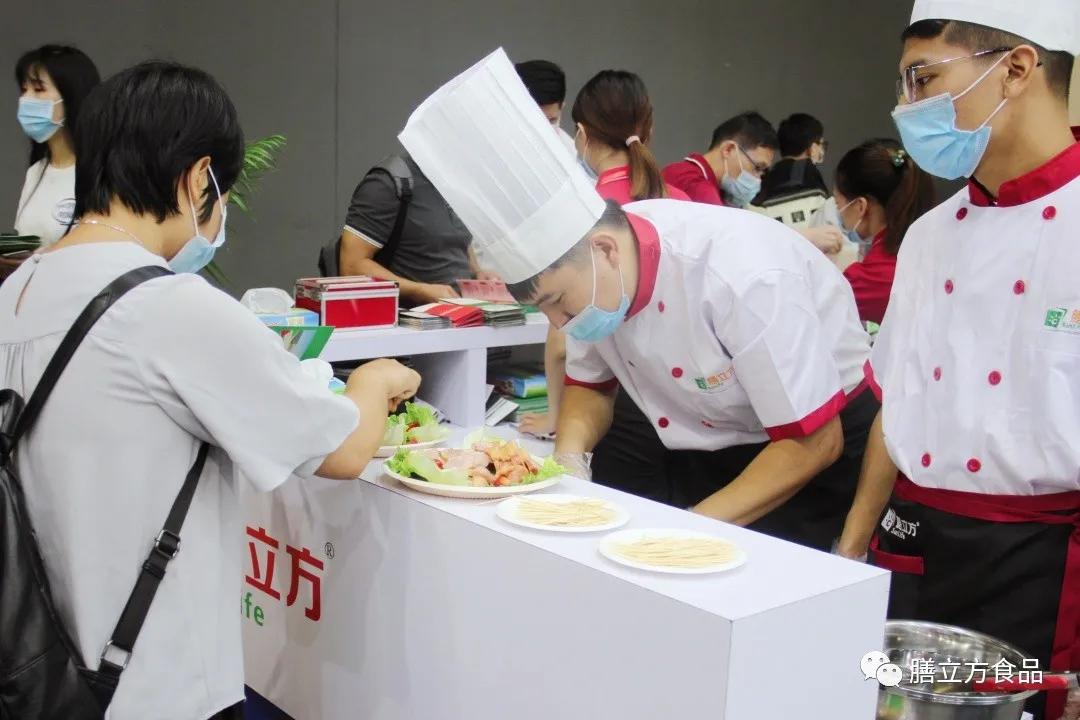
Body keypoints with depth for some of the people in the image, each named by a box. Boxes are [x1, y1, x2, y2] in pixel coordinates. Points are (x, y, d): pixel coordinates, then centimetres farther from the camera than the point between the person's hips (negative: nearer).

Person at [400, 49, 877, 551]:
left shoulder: (744, 278, -33)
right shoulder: (592, 276, -14)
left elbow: (814, 442, -27)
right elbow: (591, 383, 4)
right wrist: (569, 455, -16)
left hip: (814, 439, -5)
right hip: (713, 442, 6)